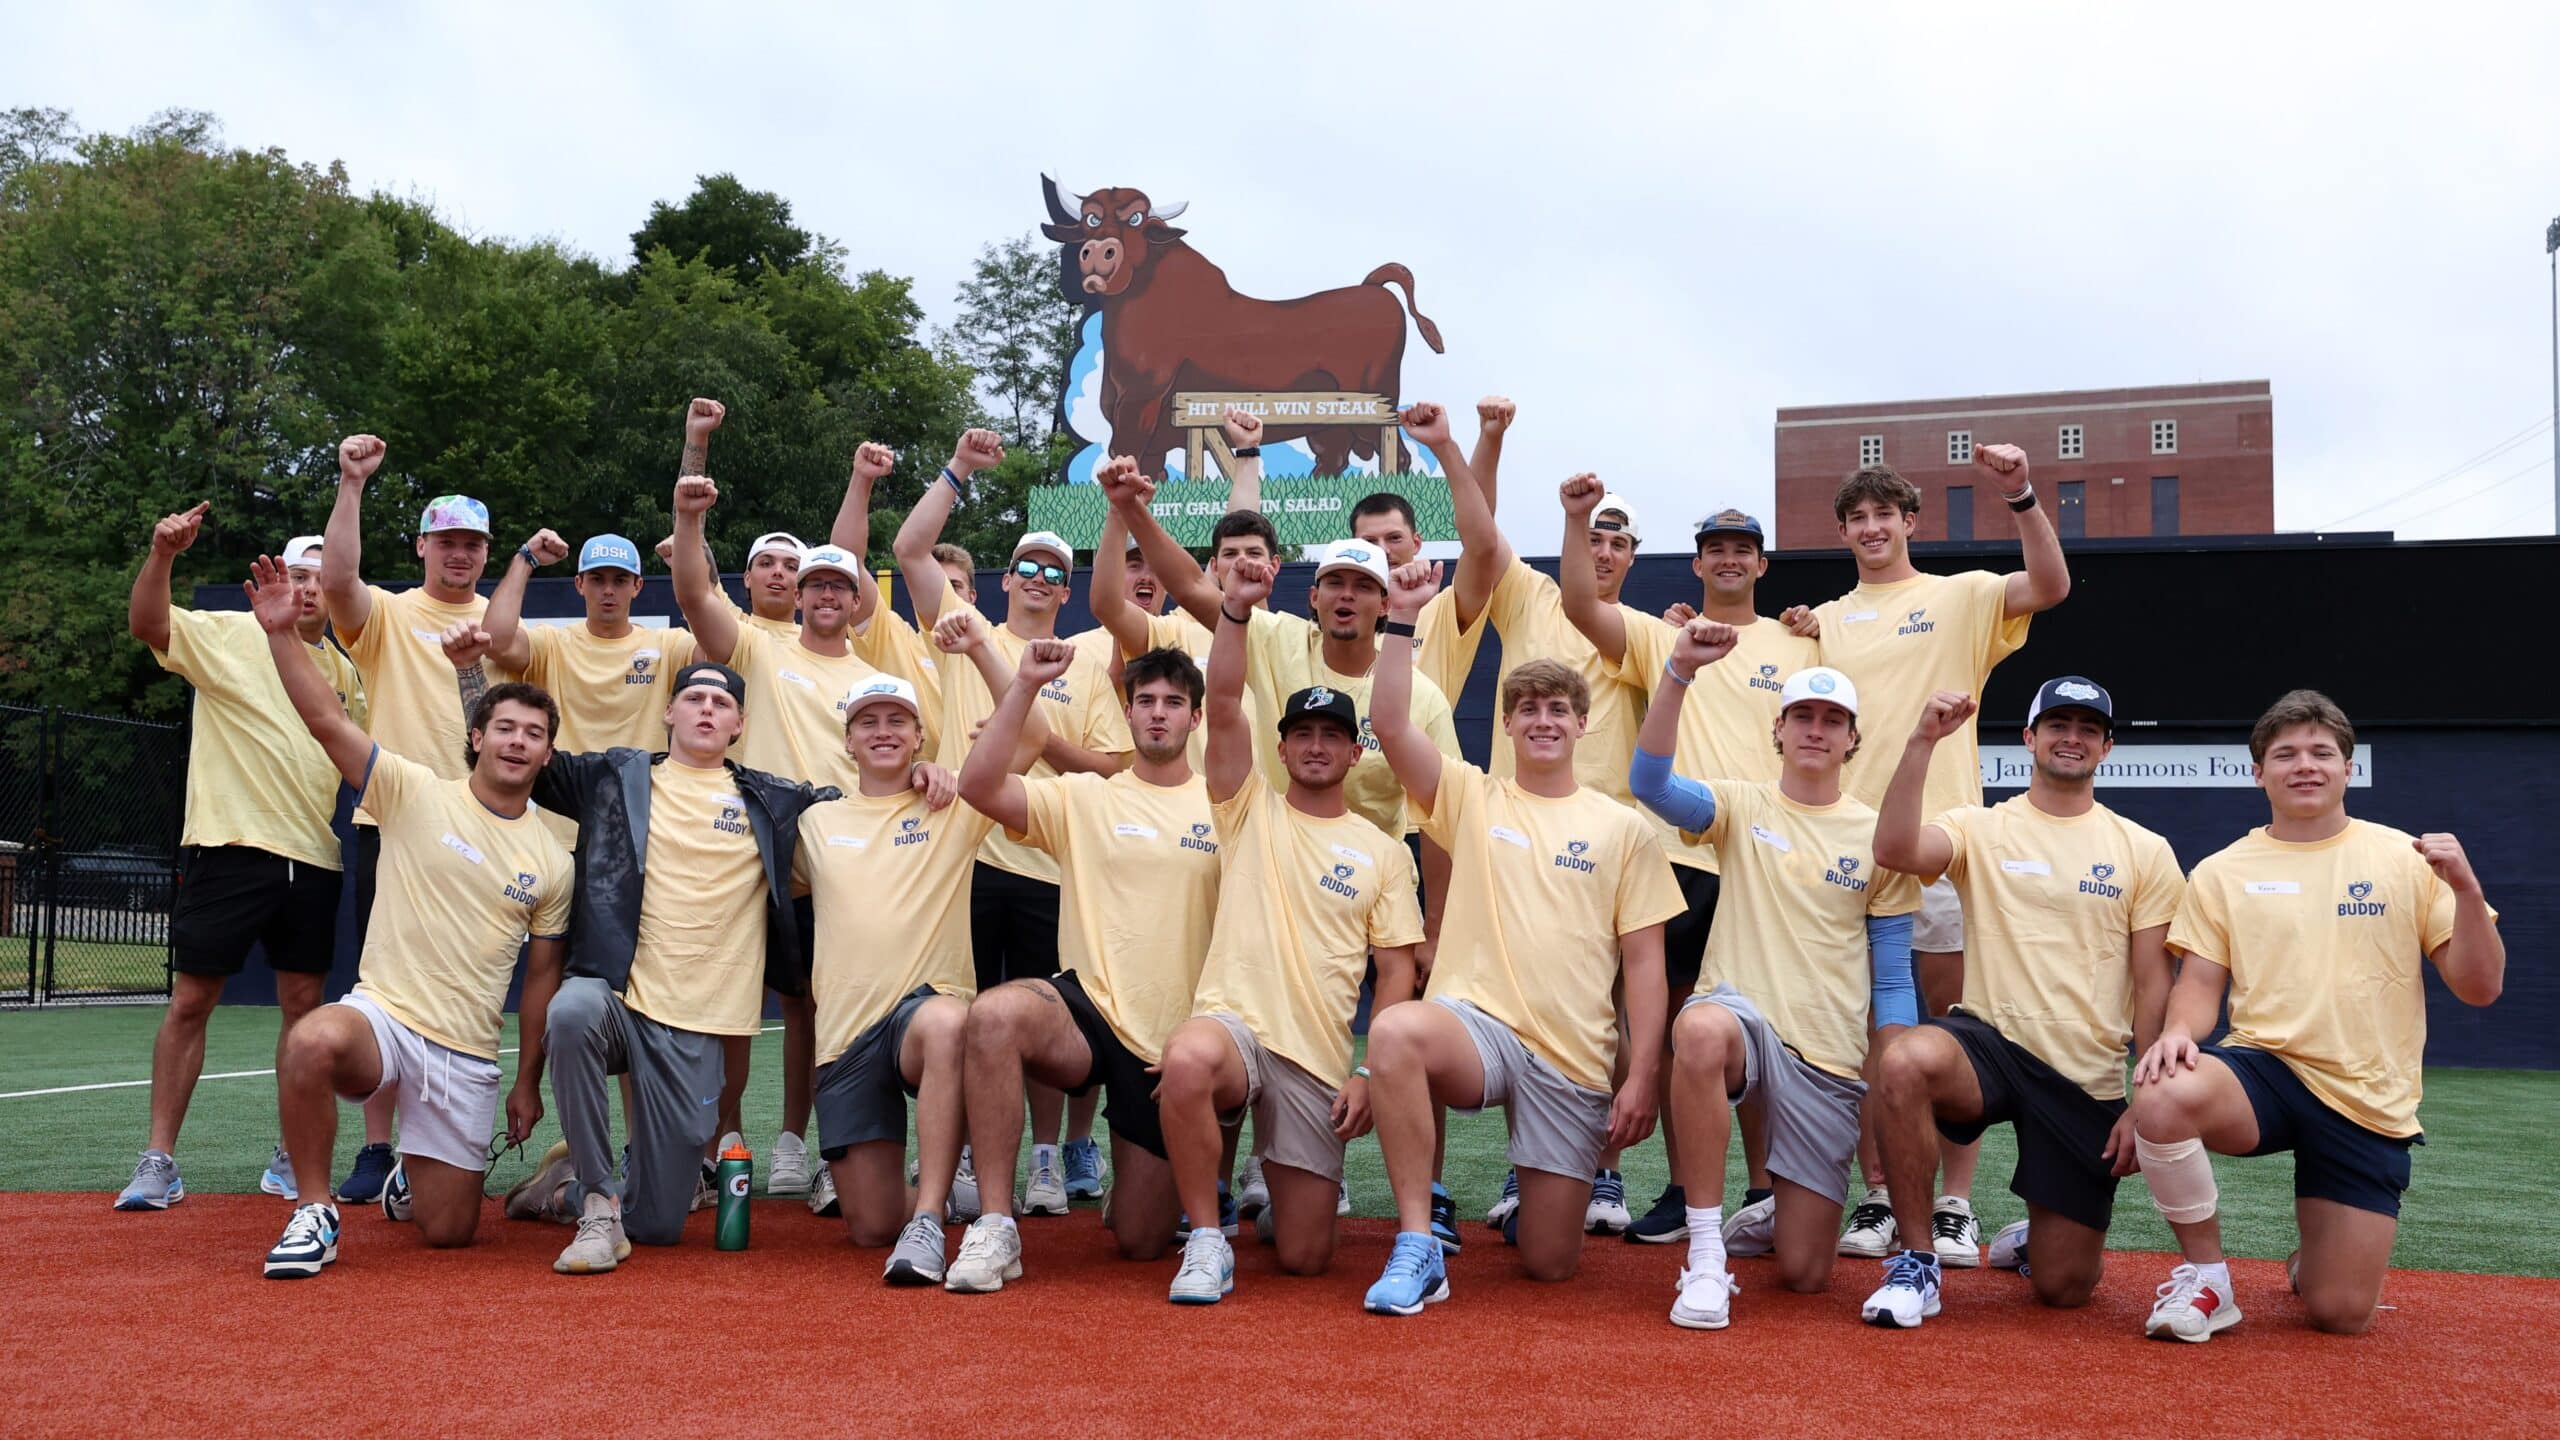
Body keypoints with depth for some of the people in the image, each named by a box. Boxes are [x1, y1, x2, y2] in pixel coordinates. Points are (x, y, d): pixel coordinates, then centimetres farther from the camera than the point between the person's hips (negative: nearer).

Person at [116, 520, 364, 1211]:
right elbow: (146, 624, -13)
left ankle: (291, 1161, 15)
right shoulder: (226, 635, 2)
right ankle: (158, 1160, 7)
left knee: (303, 1004, 6)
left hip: (312, 859, 4)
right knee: (190, 1000, -1)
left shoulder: (345, 672, 14)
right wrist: (162, 554, -28)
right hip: (229, 845, -4)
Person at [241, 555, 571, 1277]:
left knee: (448, 1231, 1)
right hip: (383, 1017, -2)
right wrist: (281, 633, -23)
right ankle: (315, 1214, -17)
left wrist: (528, 1083, 11)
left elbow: (542, 975, 11)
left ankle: (413, 1177, 40)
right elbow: (327, 720, -11)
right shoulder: (415, 793, -1)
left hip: (469, 1056, 3)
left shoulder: (552, 861, 6)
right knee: (311, 1043, -39)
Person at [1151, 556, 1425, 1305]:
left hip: (1320, 1061, 2)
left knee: (1305, 1256, -1)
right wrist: (1236, 610, -18)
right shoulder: (1250, 810, 9)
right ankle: (1207, 1242, -18)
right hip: (1233, 1020, -1)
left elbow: (1397, 970, 7)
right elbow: (1223, 704, -6)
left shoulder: (1382, 851, 10)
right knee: (1187, 1060, -40)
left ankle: (1280, 1191, 38)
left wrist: (1370, 1073, -4)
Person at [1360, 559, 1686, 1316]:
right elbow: (1391, 726, -8)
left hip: (1576, 1060, 1)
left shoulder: (1624, 829, 6)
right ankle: (1418, 1249, -25)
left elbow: (1644, 962, 4)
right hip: (1477, 1024, -1)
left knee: (1550, 1263, 1)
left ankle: (1537, 1204, 40)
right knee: (1393, 1032, -37)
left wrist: (1641, 1077, -4)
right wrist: (1401, 617, -15)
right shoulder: (1471, 798, 7)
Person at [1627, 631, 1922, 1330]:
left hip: (1831, 1061, 2)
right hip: (1742, 1017, -1)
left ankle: (1775, 1209, 38)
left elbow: (1893, 980, 8)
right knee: (1700, 1029, -42)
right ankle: (1706, 1258, -29)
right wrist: (1680, 671, -26)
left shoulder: (1877, 837, 7)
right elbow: (1649, 781, -16)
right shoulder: (1741, 808, 5)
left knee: (1804, 1274, -2)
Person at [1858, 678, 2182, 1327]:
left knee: (2065, 1287, 1)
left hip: (2088, 1079, 1)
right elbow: (1894, 851, -18)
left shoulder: (2146, 852, 7)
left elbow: (2153, 986, 4)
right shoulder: (1981, 829, 4)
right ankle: (1916, 1263, -18)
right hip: (1989, 1042, -1)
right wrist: (1922, 742, -24)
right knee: (1905, 1062, -38)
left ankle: (2031, 1238, 42)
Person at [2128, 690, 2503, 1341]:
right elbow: (2201, 985, 7)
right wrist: (2179, 1030, -17)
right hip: (2265, 1067, 0)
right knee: (2162, 1100, -36)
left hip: (2370, 1104, 0)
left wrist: (2465, 890, -14)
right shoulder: (2222, 872, 7)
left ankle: (2314, 1258, 33)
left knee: (2340, 1315, -7)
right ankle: (2206, 1277, -11)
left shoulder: (2404, 857, 5)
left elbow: (2480, 988, 3)